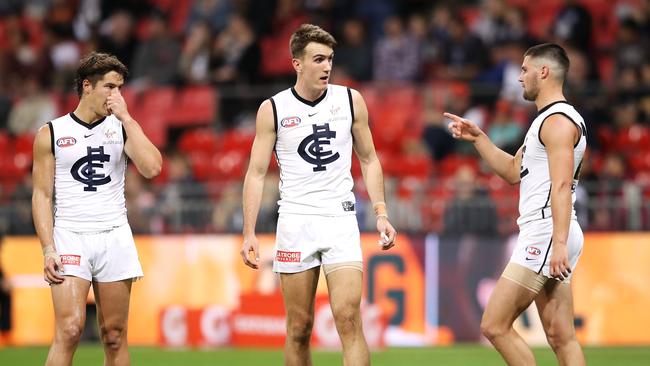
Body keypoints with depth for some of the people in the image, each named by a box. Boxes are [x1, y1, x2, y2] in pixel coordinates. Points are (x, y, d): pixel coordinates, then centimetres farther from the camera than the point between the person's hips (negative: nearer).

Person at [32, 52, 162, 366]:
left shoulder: (122, 127, 10)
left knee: (114, 335, 2)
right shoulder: (51, 133, 5)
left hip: (115, 238, 2)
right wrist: (48, 249, -7)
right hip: (69, 237, -2)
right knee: (69, 330, -16)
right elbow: (42, 195, 3)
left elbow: (151, 168, -8)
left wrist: (126, 118, -6)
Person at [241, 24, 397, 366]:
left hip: (340, 219, 0)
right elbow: (256, 173, 1)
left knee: (348, 319, -13)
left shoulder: (350, 100, 4)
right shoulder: (273, 109, -1)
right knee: (299, 326, 2)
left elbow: (369, 160, 13)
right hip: (295, 220, 0)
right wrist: (249, 232, -6)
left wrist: (381, 213, 4)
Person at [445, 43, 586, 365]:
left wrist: (559, 242, -29)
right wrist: (477, 138, 21)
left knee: (494, 326, -10)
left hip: (545, 232, -11)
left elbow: (561, 186, -22)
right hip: (540, 234, 11)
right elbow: (513, 171, 29)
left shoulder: (557, 121, -12)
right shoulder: (546, 119, 21)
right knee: (561, 338, 5)